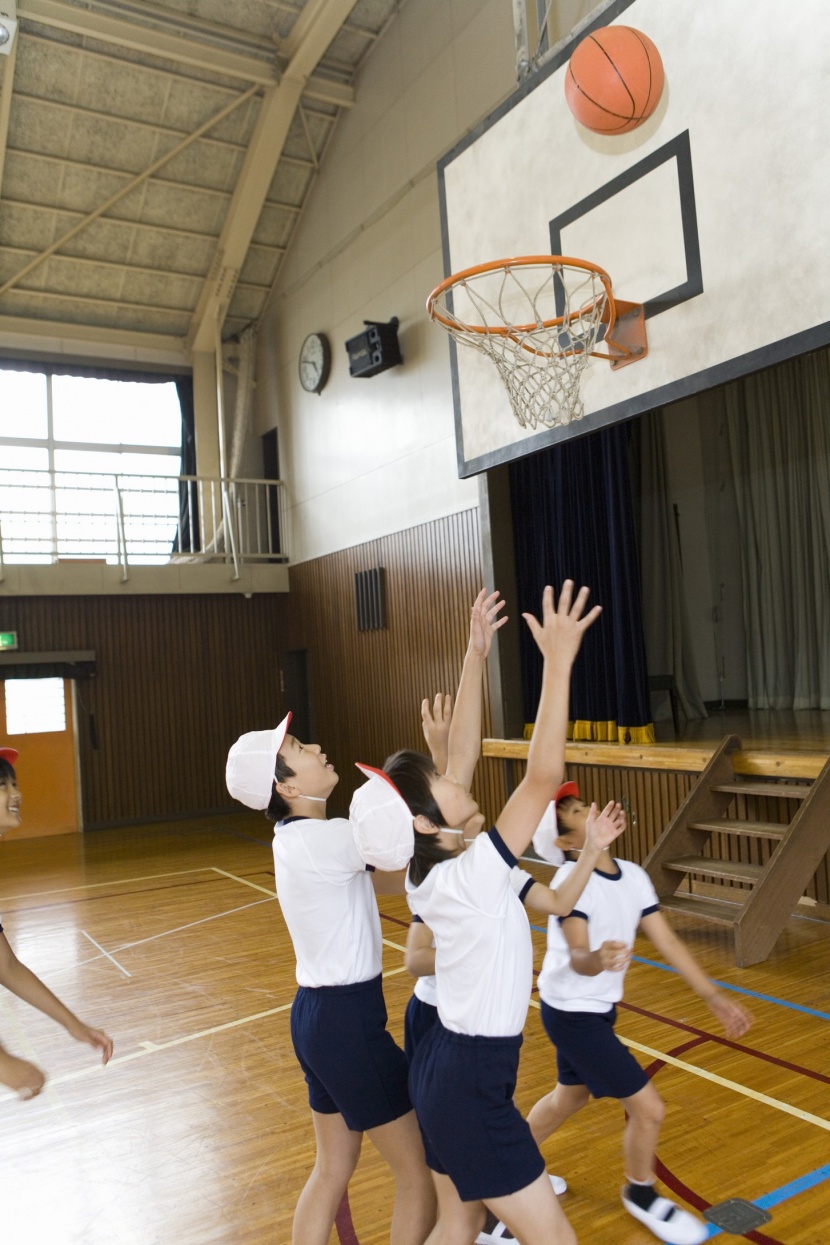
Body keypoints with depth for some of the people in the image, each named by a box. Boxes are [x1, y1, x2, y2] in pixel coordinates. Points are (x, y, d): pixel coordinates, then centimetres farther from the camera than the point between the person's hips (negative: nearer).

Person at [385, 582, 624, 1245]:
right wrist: (559, 663, -33)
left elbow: (462, 749, -2)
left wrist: (476, 655, -2)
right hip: (472, 1083, -8)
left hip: (445, 1062, 8)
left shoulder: (428, 869, -4)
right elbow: (544, 775, -34)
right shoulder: (469, 874, -26)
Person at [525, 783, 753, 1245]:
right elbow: (576, 957, -39)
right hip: (572, 1013, -8)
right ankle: (642, 1195, 26)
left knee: (572, 1094, 26)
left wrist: (714, 996, -2)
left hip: (596, 1009, 8)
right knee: (649, 1108, -3)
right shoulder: (571, 882, -28)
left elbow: (667, 940, 0)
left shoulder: (634, 875, -5)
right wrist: (596, 959, -62)